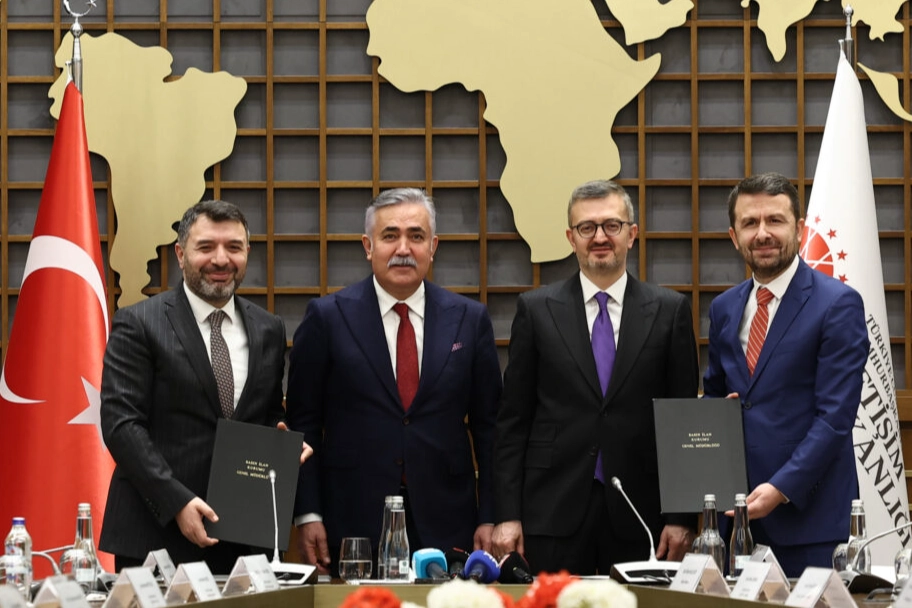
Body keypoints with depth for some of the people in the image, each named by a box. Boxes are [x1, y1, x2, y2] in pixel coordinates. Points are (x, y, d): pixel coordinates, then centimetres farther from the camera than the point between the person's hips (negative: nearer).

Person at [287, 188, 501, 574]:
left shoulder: (469, 320, 7)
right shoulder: (327, 318, 2)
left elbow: (488, 427, 8)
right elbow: (303, 424, 2)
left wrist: (490, 518, 3)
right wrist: (307, 514, -4)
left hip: (446, 526, 2)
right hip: (353, 523, -1)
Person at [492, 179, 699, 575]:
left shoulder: (670, 311, 5)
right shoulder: (536, 309, 5)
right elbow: (513, 420, 5)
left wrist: (682, 517, -1)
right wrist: (507, 515, -2)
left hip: (639, 513, 0)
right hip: (554, 512, 0)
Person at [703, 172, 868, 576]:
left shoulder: (839, 304, -5)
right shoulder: (723, 309, 14)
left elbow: (836, 415, -11)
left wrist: (782, 488, -19)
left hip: (808, 512, -5)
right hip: (735, 512, 5)